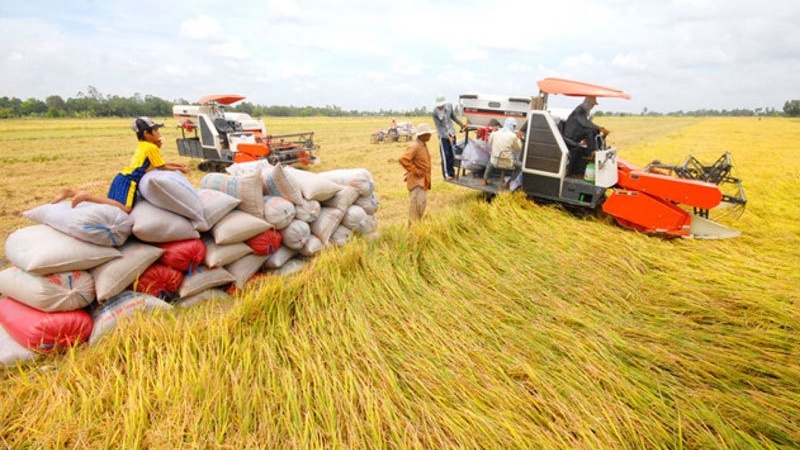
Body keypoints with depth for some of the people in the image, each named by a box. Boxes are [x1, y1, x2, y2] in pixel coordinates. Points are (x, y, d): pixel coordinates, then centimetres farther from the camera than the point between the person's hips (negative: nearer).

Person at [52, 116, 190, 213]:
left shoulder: (143, 146, 20)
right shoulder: (151, 147, -9)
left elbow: (160, 163, 24)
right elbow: (162, 168, -4)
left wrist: (176, 164, 17)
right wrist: (179, 169, 6)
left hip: (122, 178, 10)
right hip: (127, 181, -10)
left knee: (109, 203, 16)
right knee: (125, 209, -26)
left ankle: (70, 192, 15)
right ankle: (87, 196, -20)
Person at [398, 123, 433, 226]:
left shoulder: (423, 145, 10)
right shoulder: (415, 146, -20)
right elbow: (403, 159, -32)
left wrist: (426, 178, 17)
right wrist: (414, 171, -23)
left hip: (423, 180, 10)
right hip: (416, 180, -10)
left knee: (422, 202, 17)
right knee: (417, 204, -7)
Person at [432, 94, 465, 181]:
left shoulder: (449, 106, -6)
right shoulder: (435, 112, -17)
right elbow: (439, 126, -15)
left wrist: (461, 124, 18)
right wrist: (448, 136, -22)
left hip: (452, 133, 5)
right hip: (443, 135, -5)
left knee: (452, 154, 9)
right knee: (445, 155, -7)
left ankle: (451, 172, 20)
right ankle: (446, 174, 2)